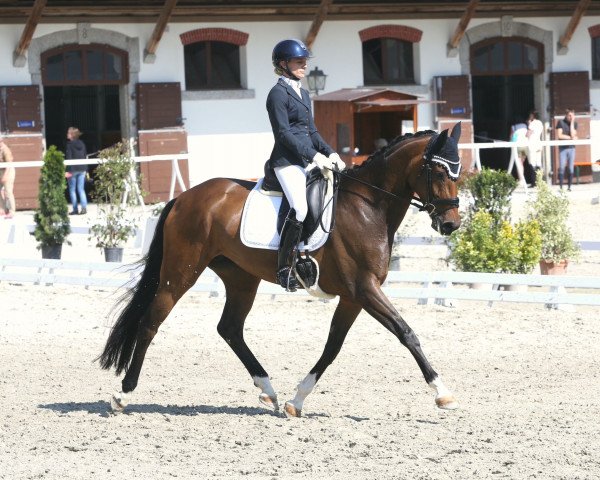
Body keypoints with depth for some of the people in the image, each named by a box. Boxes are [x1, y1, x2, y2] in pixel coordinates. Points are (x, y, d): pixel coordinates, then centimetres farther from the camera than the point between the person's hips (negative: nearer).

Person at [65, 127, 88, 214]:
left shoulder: (69, 144, -10)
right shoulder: (82, 144, 9)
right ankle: (84, 207, -6)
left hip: (73, 170, -5)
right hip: (82, 169, 5)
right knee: (81, 189, 8)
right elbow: (85, 156, 12)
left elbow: (68, 158, -14)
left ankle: (75, 210, 2)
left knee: (72, 190, 4)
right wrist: (86, 170, 17)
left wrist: (68, 170, -14)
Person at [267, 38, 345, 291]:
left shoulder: (303, 94, 20)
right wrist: (314, 156, -19)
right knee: (300, 207, -27)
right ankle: (284, 268, -21)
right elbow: (284, 133, -14)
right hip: (288, 161, -9)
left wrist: (330, 153, 8)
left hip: (308, 160, 9)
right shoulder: (278, 93, -6)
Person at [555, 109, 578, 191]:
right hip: (562, 148, -2)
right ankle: (561, 187, -7)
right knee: (562, 167, -8)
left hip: (571, 148, 2)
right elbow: (559, 135, -6)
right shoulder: (561, 122, 1)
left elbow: (573, 134, -6)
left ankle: (569, 187, 4)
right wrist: (571, 138, -7)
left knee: (571, 168, -1)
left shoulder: (574, 123, 9)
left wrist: (572, 122, -6)